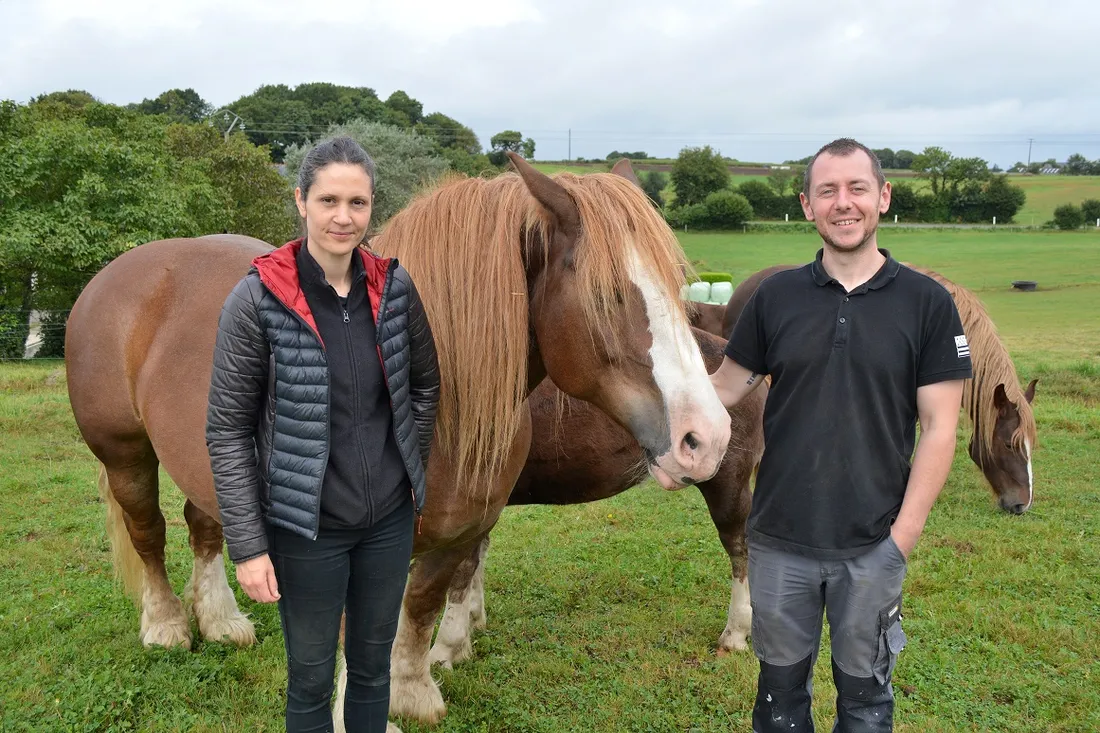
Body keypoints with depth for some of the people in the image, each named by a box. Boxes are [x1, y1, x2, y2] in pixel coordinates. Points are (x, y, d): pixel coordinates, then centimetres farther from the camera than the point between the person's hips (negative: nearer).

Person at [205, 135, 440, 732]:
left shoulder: (394, 286, -5)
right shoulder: (257, 298, -16)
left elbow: (425, 385, 12)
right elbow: (227, 431, -13)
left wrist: (412, 469, 5)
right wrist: (247, 546, -14)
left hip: (390, 516, 4)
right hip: (306, 526, -3)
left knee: (373, 668, 21)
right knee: (311, 681, 14)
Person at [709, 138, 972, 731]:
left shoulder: (927, 302, -6)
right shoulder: (776, 296, 0)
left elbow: (939, 426, -7)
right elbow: (727, 386, 5)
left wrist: (905, 533, -11)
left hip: (873, 545, -1)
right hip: (778, 537, 2)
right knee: (780, 684, 19)